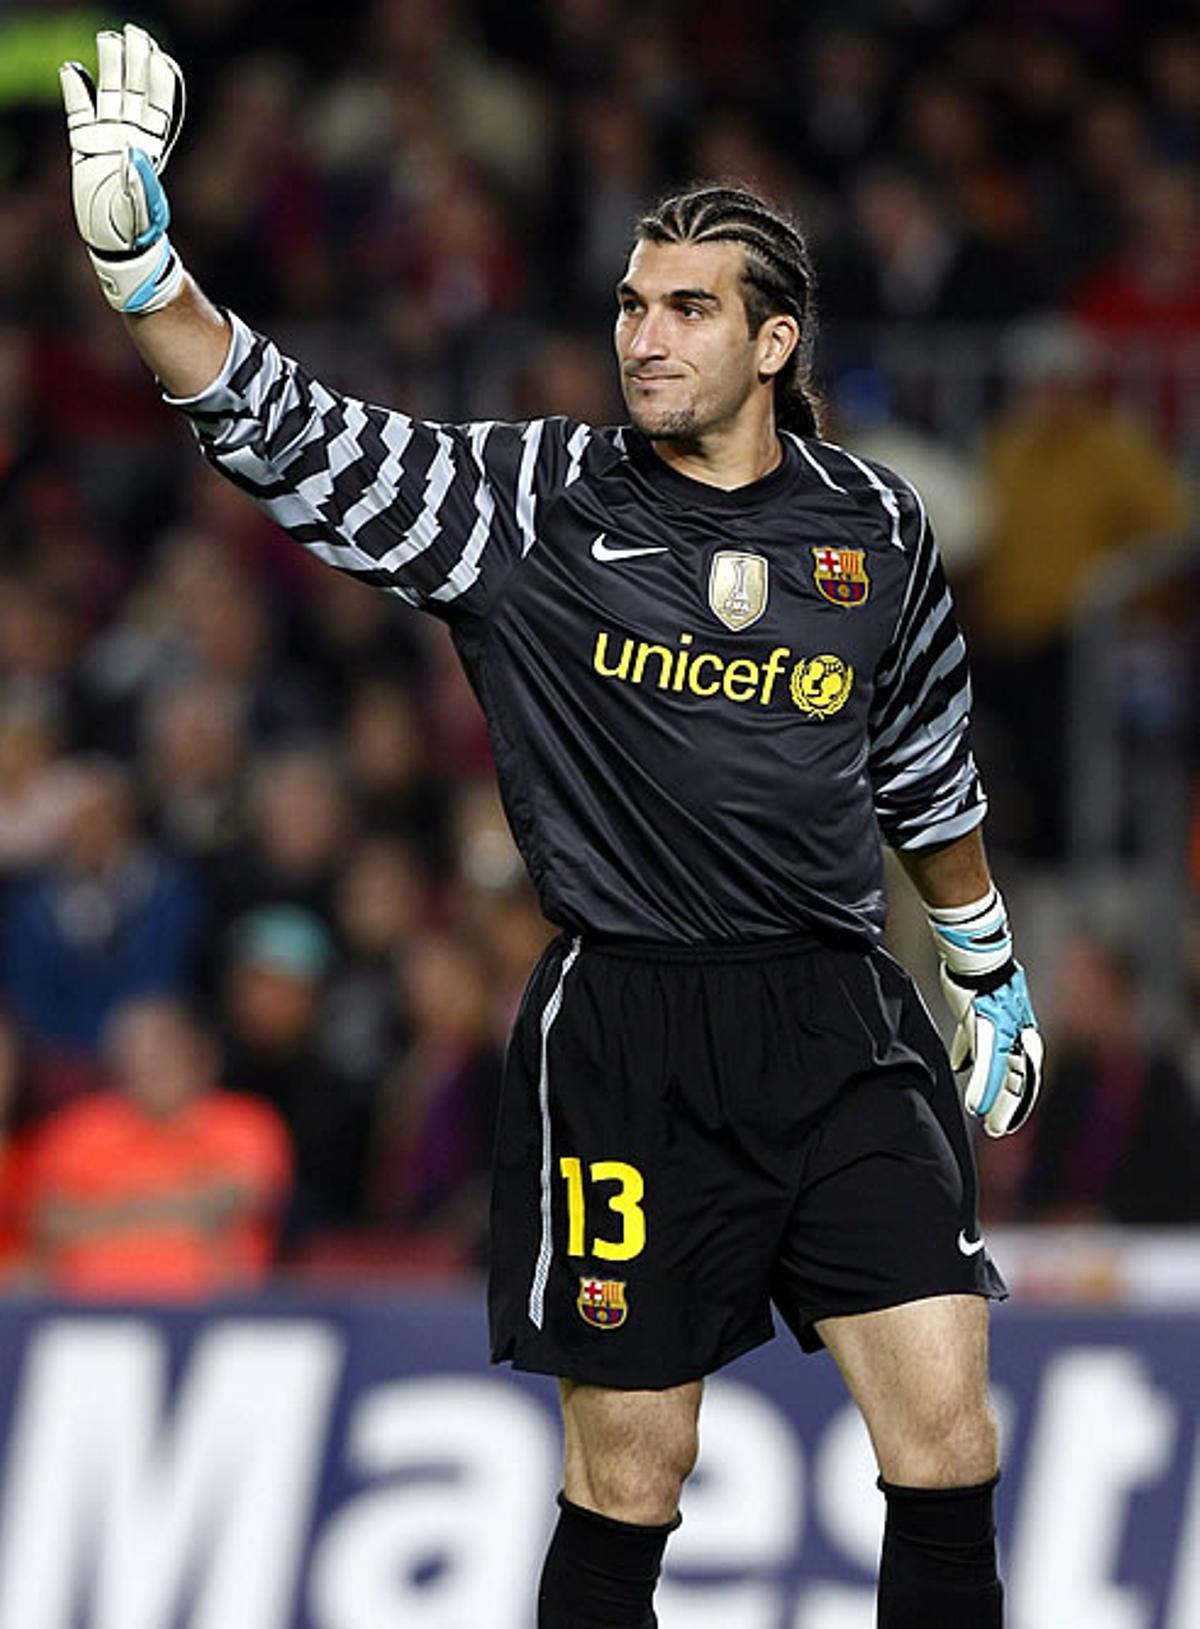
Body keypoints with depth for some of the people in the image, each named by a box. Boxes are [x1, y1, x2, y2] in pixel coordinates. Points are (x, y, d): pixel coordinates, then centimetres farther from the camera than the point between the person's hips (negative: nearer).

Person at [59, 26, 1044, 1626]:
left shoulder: (875, 528, 7)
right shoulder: (533, 504, -2)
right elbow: (286, 430, -10)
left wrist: (989, 969, 32)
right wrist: (137, 250, -24)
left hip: (841, 1034, 2)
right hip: (622, 1036, -2)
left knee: (947, 1432, -5)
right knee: (626, 1480, 1)